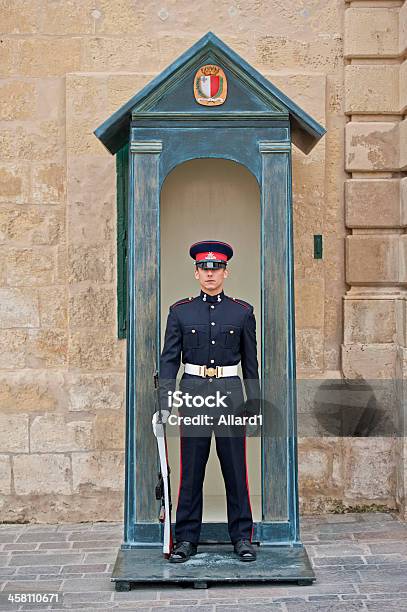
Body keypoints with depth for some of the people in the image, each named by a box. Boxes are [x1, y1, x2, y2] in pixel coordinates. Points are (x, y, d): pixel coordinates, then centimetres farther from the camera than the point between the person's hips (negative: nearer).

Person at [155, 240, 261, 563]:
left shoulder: (243, 311, 5)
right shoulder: (180, 311, 4)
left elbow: (251, 362, 8)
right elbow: (169, 359, 2)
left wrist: (254, 403, 4)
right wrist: (165, 402, -6)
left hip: (230, 393, 0)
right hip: (193, 392, 0)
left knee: (236, 469, 5)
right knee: (191, 470, 5)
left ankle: (242, 537, 18)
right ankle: (187, 539, 17)